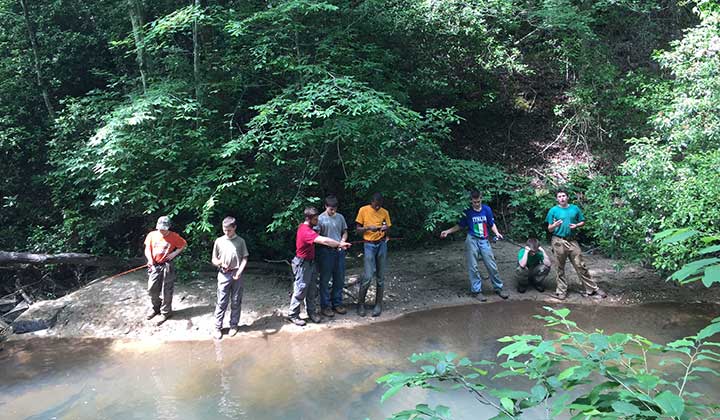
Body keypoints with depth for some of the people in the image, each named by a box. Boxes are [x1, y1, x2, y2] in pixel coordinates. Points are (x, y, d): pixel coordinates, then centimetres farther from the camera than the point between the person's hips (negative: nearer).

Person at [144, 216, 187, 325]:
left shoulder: (174, 236, -9)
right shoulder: (152, 235, -2)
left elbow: (183, 244, 3)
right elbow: (147, 249, 2)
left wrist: (175, 253, -10)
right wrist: (150, 259, -15)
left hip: (167, 267, -3)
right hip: (154, 266, 3)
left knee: (166, 291, 3)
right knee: (152, 289, 10)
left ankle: (165, 313, 18)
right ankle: (155, 308, 34)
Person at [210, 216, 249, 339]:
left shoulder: (240, 241, 0)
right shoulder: (219, 241, 2)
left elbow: (244, 258, 1)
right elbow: (214, 259, 7)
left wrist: (239, 271, -14)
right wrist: (220, 263, -16)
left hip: (236, 275, 0)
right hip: (223, 275, 0)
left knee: (236, 302, 8)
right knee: (221, 302, 1)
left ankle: (234, 325, 21)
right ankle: (217, 327, 9)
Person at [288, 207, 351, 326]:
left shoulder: (305, 227, 6)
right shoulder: (306, 231, -26)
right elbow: (324, 240, -37)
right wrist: (340, 244, -37)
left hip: (310, 262, 10)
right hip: (303, 264, -10)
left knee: (312, 289, 13)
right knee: (301, 290, -1)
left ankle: (311, 312, 23)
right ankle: (293, 315, 10)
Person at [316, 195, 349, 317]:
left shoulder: (340, 217, 7)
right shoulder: (320, 219, -7)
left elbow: (345, 232, 15)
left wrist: (342, 242, -5)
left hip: (339, 251, 5)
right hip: (326, 252, -5)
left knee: (340, 279, 11)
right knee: (325, 280, 2)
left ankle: (337, 303, 25)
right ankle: (325, 306, 12)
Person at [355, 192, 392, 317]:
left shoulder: (385, 212, 5)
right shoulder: (363, 210, -3)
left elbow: (388, 232, 10)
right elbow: (358, 229, -1)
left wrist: (386, 229, -14)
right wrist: (369, 228, -20)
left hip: (382, 245, 3)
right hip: (369, 245, -3)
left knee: (380, 277, 5)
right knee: (368, 276, -9)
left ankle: (378, 304, 16)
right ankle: (360, 304, 7)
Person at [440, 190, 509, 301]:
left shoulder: (487, 209, 1)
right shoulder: (467, 212, -3)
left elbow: (492, 224, 9)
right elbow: (460, 225, 5)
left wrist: (497, 233, -7)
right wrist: (447, 231, -4)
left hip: (484, 241, 1)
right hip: (472, 241, -1)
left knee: (492, 266, 3)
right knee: (473, 267, 1)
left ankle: (498, 288, 18)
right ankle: (476, 291, 11)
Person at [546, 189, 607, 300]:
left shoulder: (575, 208, 7)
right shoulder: (553, 210, 1)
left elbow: (582, 222, 14)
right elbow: (549, 229, 1)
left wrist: (576, 225, -7)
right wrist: (555, 225, -20)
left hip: (572, 241, 2)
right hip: (559, 242, -1)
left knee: (581, 266, 2)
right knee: (560, 267, 5)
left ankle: (592, 289, 9)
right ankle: (561, 291, 14)